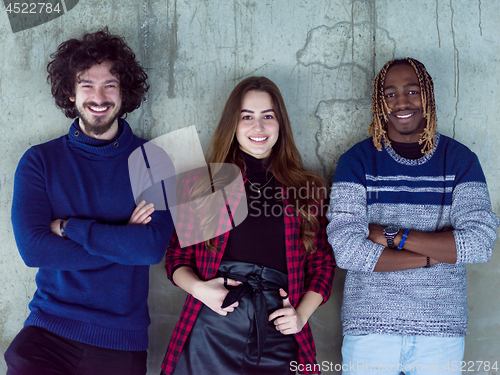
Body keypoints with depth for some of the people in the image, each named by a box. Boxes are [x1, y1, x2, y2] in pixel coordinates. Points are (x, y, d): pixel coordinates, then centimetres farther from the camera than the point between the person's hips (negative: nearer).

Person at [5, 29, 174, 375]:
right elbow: (33, 248, -11)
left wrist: (68, 227, -12)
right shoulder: (39, 161, 2)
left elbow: (153, 247, -13)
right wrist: (123, 239, -13)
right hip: (48, 330, 0)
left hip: (122, 339, 0)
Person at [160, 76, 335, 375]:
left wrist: (302, 314, -3)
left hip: (278, 340, 1)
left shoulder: (306, 189, 9)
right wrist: (197, 287, -10)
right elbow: (178, 257, 9)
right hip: (210, 334, 0)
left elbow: (323, 264, 11)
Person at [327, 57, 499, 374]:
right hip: (369, 328, -1)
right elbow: (347, 250, -14)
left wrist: (392, 236, -15)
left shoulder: (460, 159, 1)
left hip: (443, 331, 1)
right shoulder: (357, 161, -2)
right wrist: (435, 254, -12)